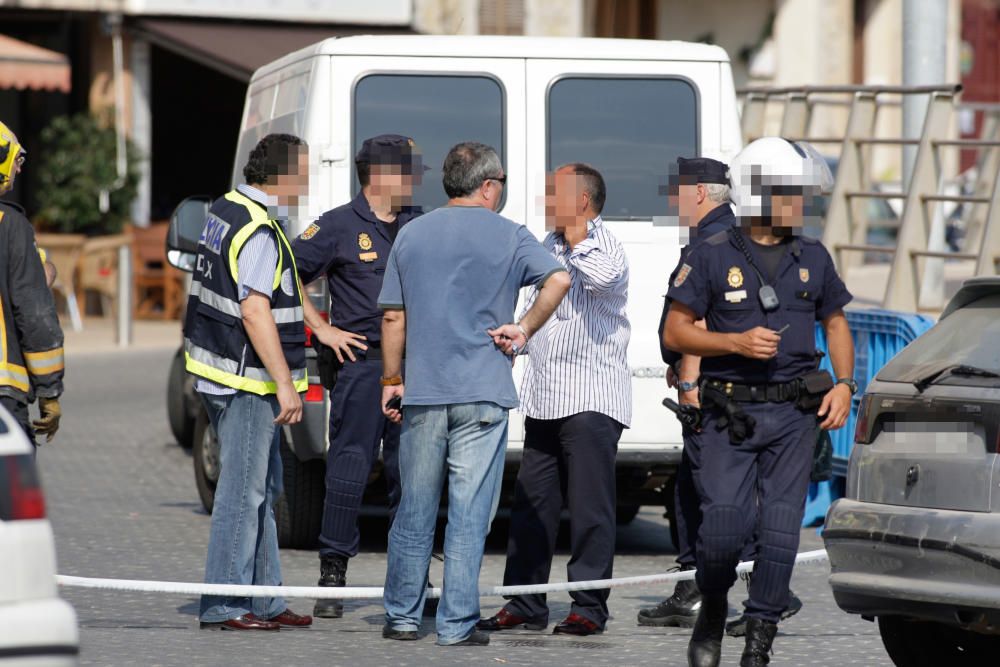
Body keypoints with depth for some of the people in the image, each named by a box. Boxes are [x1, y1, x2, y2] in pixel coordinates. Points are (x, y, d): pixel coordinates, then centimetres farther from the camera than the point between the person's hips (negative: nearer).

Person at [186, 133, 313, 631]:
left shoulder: (225, 211, 13)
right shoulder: (259, 233, -19)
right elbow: (256, 313, -24)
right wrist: (285, 383, -22)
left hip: (220, 370, 10)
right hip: (246, 381, -10)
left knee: (263, 489, 16)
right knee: (243, 492, -6)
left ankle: (264, 600, 20)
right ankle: (224, 606, -3)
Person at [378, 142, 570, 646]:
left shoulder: (411, 235, 8)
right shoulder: (508, 236, -1)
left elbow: (393, 316, 8)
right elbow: (558, 279, -16)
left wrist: (392, 380, 15)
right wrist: (523, 330, -5)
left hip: (422, 391, 3)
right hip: (484, 393, -3)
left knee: (415, 509, 11)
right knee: (469, 512, -1)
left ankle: (402, 617, 15)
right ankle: (457, 625, -1)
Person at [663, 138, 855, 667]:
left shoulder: (813, 258, 9)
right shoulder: (713, 256, -2)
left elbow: (835, 324, 20)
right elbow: (675, 331, -1)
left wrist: (843, 385, 5)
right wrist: (736, 342, -15)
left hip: (793, 411, 3)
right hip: (728, 412, -3)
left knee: (780, 534, -3)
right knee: (723, 526, -11)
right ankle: (712, 612, 18)